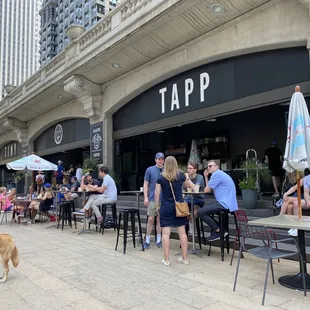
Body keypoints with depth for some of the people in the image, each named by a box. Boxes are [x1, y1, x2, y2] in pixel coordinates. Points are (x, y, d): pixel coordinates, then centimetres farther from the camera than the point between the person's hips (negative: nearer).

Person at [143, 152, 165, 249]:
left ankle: (158, 240, 20)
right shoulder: (150, 170, -1)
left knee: (160, 219, 9)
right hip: (152, 198, -2)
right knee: (150, 219, -1)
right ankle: (147, 240, 9)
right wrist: (146, 197, -6)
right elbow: (145, 184, 1)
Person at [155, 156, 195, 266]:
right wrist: (187, 178, 35)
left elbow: (157, 193, -4)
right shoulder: (181, 175, 1)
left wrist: (157, 206, 7)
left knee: (166, 233, 2)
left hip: (166, 207, -2)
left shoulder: (161, 177, -4)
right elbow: (190, 186, 17)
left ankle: (166, 259, 6)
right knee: (182, 232, 9)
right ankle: (184, 258, 16)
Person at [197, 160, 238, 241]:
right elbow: (209, 190, 19)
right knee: (204, 210, 20)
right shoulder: (220, 174, 21)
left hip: (225, 204, -11)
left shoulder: (216, 174, -11)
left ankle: (218, 231, -2)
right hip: (227, 204, 11)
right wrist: (206, 177, 16)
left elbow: (206, 190, -10)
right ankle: (220, 228, 14)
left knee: (200, 212, -13)